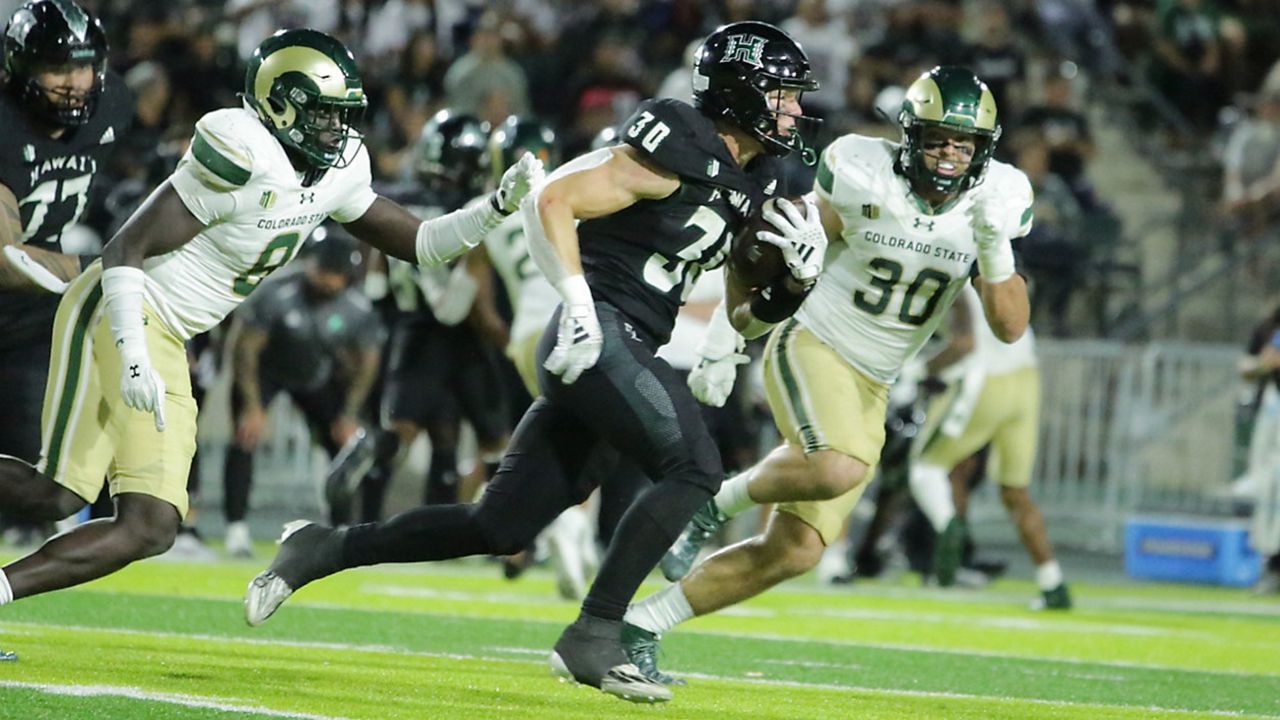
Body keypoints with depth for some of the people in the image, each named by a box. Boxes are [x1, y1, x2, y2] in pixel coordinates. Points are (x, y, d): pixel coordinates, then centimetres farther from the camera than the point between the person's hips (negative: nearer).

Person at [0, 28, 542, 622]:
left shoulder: (337, 170, 7)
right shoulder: (245, 159, -19)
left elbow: (415, 243, 18)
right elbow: (126, 249, -18)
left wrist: (497, 208, 4)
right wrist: (134, 360, -26)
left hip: (164, 345, 9)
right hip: (116, 315, -9)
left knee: (150, 530, -2)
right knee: (58, 495, -21)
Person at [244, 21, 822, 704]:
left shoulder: (748, 183, 17)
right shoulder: (680, 151, -10)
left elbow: (742, 315, 22)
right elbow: (551, 202, -15)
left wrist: (794, 277, 3)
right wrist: (579, 306, -21)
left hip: (623, 355, 9)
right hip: (598, 338, -9)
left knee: (500, 527, 7)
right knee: (692, 468, -19)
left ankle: (323, 549, 16)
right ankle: (594, 636, -18)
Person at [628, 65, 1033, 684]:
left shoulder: (991, 203, -3)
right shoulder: (865, 179, -13)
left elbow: (1010, 327, -5)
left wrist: (995, 246, -20)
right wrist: (723, 341, -2)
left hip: (870, 390, 5)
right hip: (812, 348, -5)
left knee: (794, 552, -1)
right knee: (839, 468, -37)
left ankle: (639, 628, 10)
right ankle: (720, 501, -8)